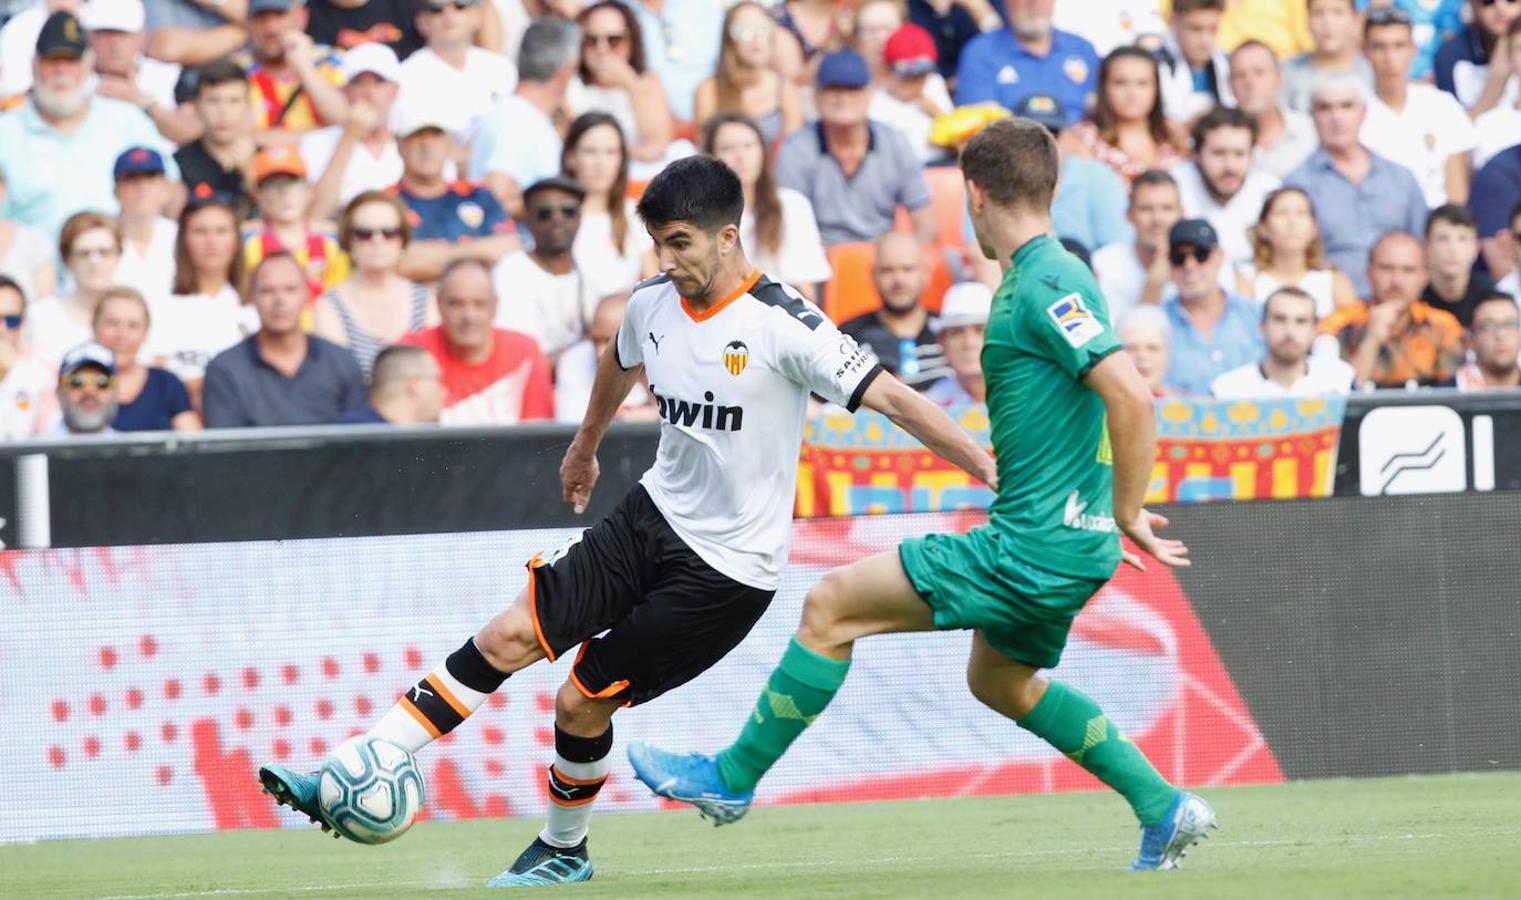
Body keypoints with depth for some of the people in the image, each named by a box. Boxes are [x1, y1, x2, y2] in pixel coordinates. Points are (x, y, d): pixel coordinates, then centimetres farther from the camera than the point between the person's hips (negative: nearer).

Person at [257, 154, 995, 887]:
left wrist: (991, 472, -26)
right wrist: (585, 446, 41)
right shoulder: (652, 305, 0)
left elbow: (890, 398, -21)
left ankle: (564, 850, 24)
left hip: (727, 568, -6)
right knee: (508, 636, -6)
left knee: (583, 701, -3)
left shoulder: (783, 325, -20)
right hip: (654, 517, 6)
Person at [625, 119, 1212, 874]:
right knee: (1000, 682, 31)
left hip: (1035, 544, -10)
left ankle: (732, 777, 5)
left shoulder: (1046, 283, -18)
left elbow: (1132, 397, -27)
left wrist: (1127, 514, -20)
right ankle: (1164, 807, 29)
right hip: (1063, 545, 10)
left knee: (830, 606, -5)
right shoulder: (1041, 278, 12)